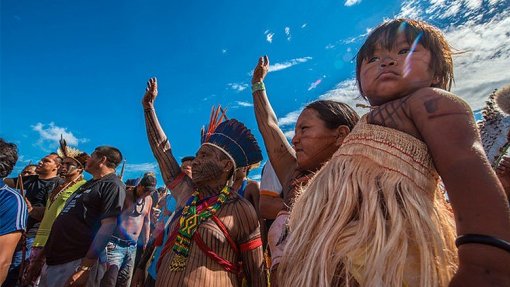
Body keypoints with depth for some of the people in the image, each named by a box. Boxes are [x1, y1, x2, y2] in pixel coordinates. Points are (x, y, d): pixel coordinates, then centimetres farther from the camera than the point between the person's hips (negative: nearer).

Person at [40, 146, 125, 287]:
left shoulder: (112, 185, -14)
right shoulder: (88, 184, 16)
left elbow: (108, 226, -22)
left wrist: (85, 267, -24)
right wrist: (44, 252, 20)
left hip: (76, 262, -8)